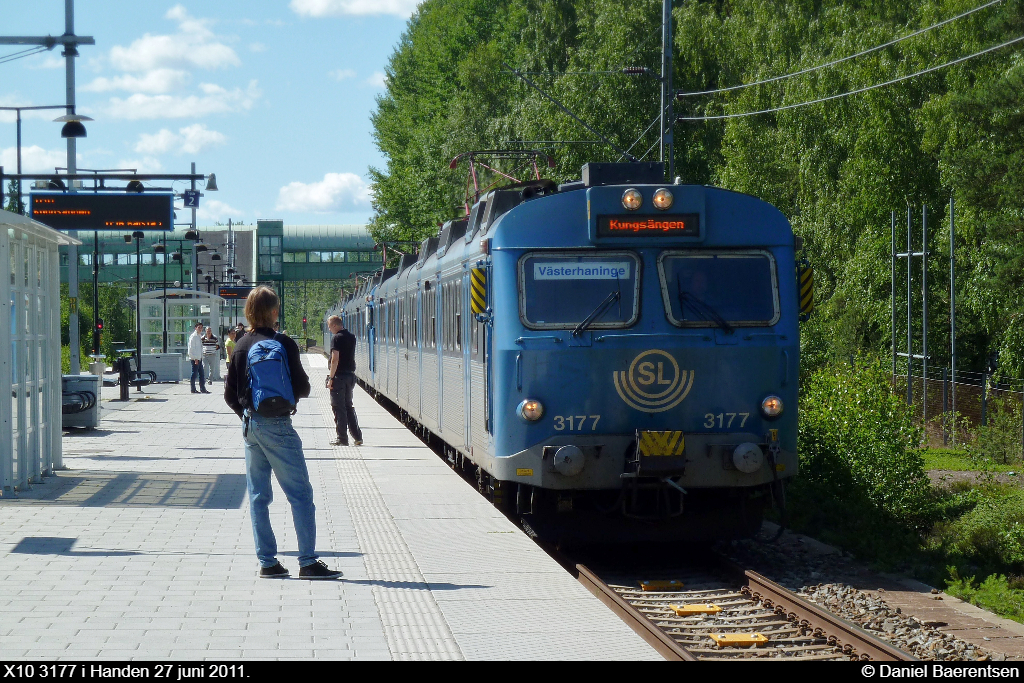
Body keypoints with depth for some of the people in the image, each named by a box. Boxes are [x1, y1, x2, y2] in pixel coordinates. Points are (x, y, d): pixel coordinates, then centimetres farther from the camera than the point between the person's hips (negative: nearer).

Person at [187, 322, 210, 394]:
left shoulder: (200, 336, 16)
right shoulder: (193, 336, -10)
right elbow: (191, 348, -14)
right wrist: (195, 358, -17)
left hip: (199, 358, 9)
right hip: (195, 358, -9)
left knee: (201, 374, 8)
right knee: (194, 373, -4)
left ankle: (203, 389, 11)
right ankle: (193, 389, 2)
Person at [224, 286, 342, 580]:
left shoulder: (241, 346, 6)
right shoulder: (284, 344, -9)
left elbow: (230, 394, 8)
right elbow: (302, 388, -7)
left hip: (250, 424, 6)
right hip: (277, 425, -6)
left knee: (258, 495, 9)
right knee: (300, 494, -3)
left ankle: (267, 562, 8)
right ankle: (307, 562, -7)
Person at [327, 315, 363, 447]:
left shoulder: (337, 338, -14)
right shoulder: (352, 337, 11)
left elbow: (335, 359, -20)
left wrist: (331, 378, -18)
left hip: (339, 376, -8)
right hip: (350, 375, 8)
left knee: (338, 408, -1)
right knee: (348, 406, 16)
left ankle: (342, 439, 1)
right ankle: (357, 437, 13)